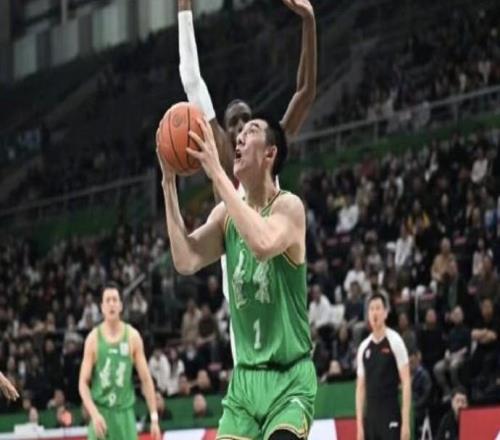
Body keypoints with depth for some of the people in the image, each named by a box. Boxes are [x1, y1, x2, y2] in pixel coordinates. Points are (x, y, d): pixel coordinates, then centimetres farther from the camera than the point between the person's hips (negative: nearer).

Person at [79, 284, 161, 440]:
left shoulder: (132, 336, 0)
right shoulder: (94, 338, -3)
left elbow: (146, 379, 3)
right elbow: (83, 382, -3)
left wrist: (154, 417, -2)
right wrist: (94, 414, -18)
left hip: (125, 413, 1)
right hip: (101, 413, -1)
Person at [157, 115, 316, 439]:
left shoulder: (288, 206, -11)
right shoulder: (226, 214, 7)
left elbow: (263, 244, -33)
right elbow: (186, 261, -6)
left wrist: (217, 173, -30)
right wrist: (169, 182, -8)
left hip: (289, 379, -6)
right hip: (244, 378, 6)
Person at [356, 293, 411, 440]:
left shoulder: (395, 341, -4)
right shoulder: (363, 347, 10)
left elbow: (406, 383, -7)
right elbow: (360, 387, 13)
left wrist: (406, 422, -13)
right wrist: (359, 424, 7)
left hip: (391, 417, -5)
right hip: (370, 418, 5)